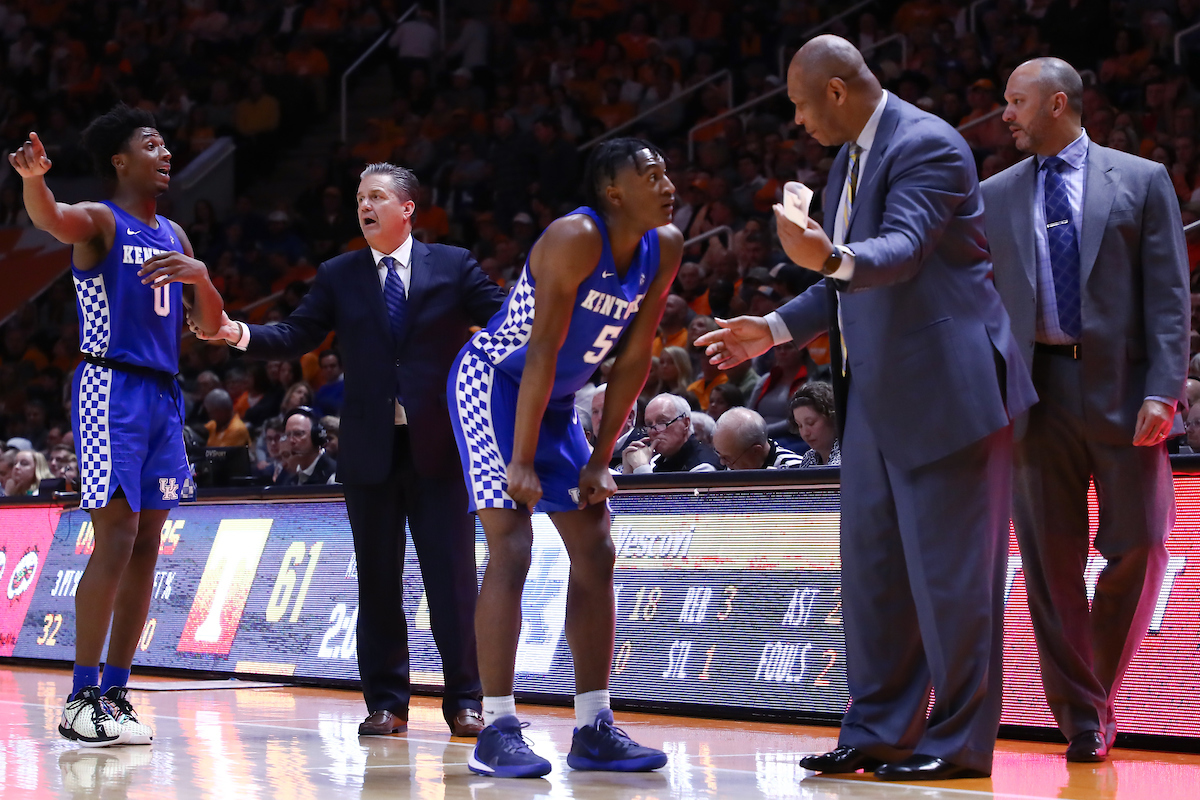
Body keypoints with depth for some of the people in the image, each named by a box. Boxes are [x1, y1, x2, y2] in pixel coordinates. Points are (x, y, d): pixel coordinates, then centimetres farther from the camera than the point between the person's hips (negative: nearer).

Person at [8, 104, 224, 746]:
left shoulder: (173, 236, 18)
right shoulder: (99, 221, -4)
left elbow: (210, 326, 18)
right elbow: (51, 219, -28)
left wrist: (198, 274, -4)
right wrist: (33, 179, -52)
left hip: (162, 393, 8)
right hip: (111, 387, -8)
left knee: (146, 547, 7)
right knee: (116, 539, -14)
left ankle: (114, 693, 12)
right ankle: (80, 704, -11)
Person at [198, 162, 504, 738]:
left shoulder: (453, 266, 4)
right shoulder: (339, 276, 9)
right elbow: (296, 335, 3)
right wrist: (239, 334, -13)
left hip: (439, 447, -2)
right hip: (369, 449, 2)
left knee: (452, 577, -2)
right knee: (377, 581, 5)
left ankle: (464, 702, 5)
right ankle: (386, 703, 12)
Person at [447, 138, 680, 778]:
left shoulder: (664, 248, -4)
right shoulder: (575, 238, -26)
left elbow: (633, 358, 0)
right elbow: (542, 352, -27)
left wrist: (599, 460, -2)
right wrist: (521, 462, -28)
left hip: (555, 400, 8)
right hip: (493, 383, -8)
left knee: (595, 554, 3)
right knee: (511, 550, -16)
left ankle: (593, 730, 7)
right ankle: (496, 732, -14)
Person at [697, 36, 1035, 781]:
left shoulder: (928, 146, -14)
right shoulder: (851, 160, 15)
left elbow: (902, 249, -30)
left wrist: (835, 259, -48)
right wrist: (776, 328, 20)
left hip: (944, 387, -10)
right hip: (875, 394, 10)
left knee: (949, 568, -5)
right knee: (872, 565, 11)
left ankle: (960, 742, 2)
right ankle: (878, 732, 19)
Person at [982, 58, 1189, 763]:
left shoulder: (1141, 181, 6)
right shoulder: (996, 196, 14)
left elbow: (1169, 294, 0)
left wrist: (1162, 389, -11)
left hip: (1121, 388, -2)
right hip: (1035, 390, 2)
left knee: (1138, 547, -3)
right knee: (1050, 558, -1)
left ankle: (1099, 694, 18)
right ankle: (1081, 722, 5)